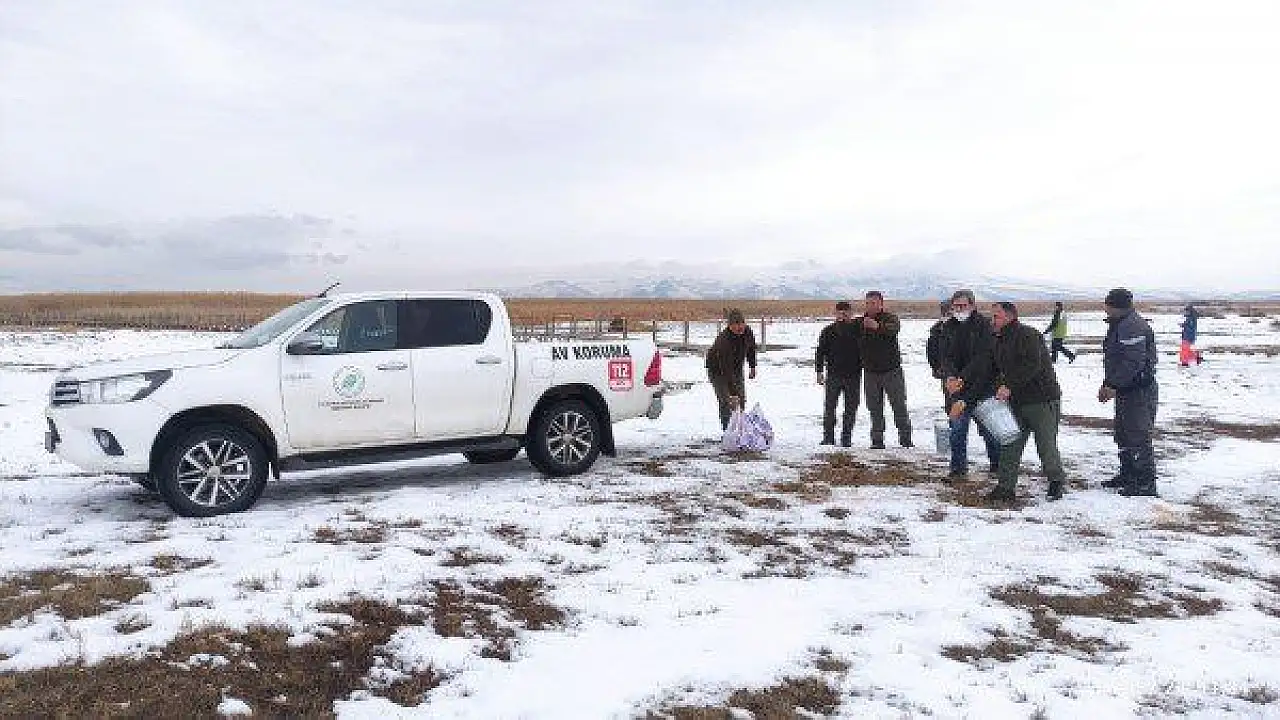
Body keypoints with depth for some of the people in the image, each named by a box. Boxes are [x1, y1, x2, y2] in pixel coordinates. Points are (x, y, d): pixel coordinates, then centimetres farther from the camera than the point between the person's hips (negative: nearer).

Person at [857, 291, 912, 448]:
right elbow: (858, 345, 16)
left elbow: (894, 327, -30)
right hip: (870, 372, 3)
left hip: (892, 370, -3)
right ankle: (877, 441, 12)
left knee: (899, 406, 0)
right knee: (875, 409, 6)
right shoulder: (860, 322, 6)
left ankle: (906, 440, 8)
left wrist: (878, 326, -47)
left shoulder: (890, 318, -6)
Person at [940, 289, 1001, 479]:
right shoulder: (949, 327, 6)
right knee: (957, 428, 2)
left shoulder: (983, 325, -8)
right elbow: (947, 356, -2)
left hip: (983, 386, -3)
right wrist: (950, 376, -22)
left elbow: (982, 357, -17)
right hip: (956, 386, 3)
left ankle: (997, 463, 26)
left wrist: (962, 378, -26)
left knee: (988, 427, 7)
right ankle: (958, 468, 12)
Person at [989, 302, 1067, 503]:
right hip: (1016, 402, 8)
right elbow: (998, 371, 19)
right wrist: (999, 388, 1)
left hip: (1042, 400, -8)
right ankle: (1006, 487, 8)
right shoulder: (999, 341, 13)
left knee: (1046, 446, 0)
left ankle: (1057, 481, 20)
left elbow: (1032, 366, -26)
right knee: (1010, 445, 3)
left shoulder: (1028, 336, -14)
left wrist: (1009, 386, -29)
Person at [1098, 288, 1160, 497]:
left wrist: (1113, 385, -23)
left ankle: (1146, 483, 0)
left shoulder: (1132, 327, -20)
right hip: (1125, 391, 11)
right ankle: (1128, 474, 31)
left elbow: (1133, 363, -26)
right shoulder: (1118, 325, 16)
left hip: (1139, 391, -11)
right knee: (1123, 433, 19)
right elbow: (1113, 359, 21)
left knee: (1138, 436, -6)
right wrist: (1107, 385, 14)